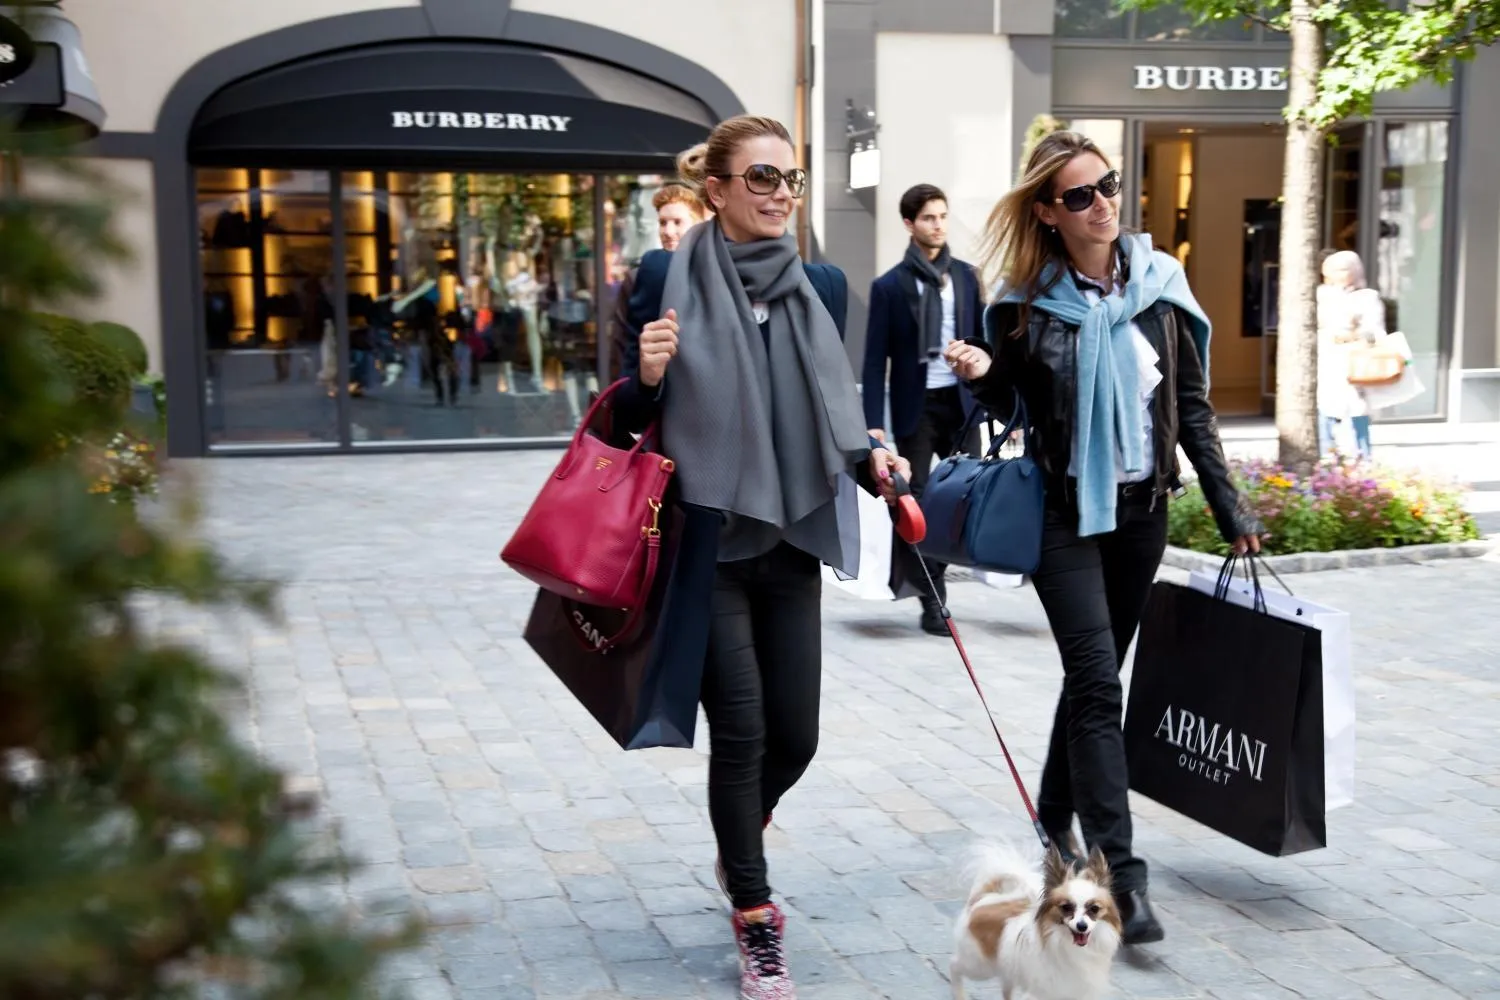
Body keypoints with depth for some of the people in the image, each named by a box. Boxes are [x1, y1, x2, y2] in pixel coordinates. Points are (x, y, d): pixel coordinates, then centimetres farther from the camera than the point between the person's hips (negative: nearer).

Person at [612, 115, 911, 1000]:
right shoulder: (668, 277, -6)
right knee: (740, 731, -2)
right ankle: (756, 923, 17)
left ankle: (740, 845, 41)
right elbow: (631, 419, -2)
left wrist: (871, 459, -5)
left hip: (793, 542, 4)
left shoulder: (823, 284, 6)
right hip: (709, 541, -4)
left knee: (796, 734, 8)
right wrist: (648, 374, -23)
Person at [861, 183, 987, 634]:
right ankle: (931, 599, 10)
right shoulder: (890, 285, -2)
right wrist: (874, 421, -10)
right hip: (916, 407, -3)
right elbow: (875, 358, -4)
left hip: (961, 401, 3)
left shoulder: (965, 276, 7)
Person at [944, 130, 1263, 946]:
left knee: (1094, 673, 13)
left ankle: (1056, 821, 31)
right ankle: (1120, 875, -11)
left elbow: (1192, 406, 6)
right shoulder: (1027, 301, -5)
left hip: (1141, 510, 3)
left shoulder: (1158, 284, 1)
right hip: (1064, 513, -3)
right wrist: (980, 374, -17)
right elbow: (1007, 401, 6)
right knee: (1097, 682, -11)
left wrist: (1229, 507, 3)